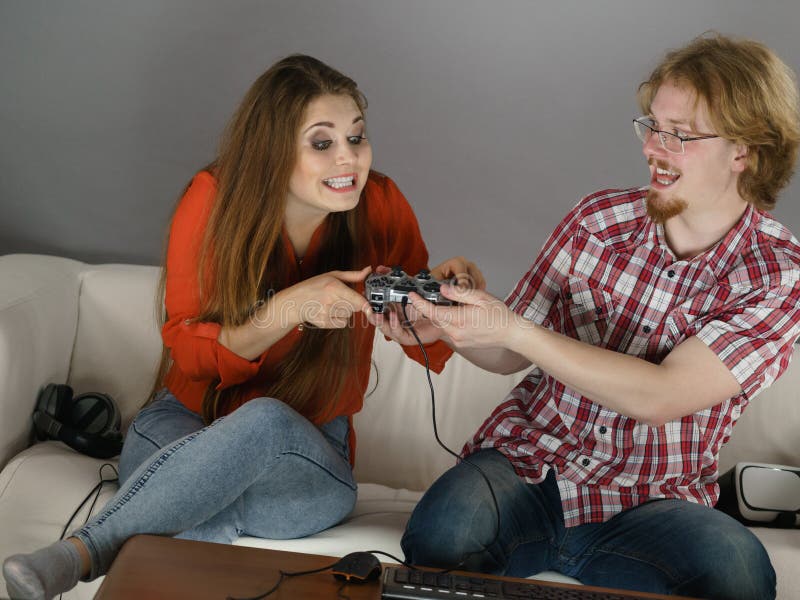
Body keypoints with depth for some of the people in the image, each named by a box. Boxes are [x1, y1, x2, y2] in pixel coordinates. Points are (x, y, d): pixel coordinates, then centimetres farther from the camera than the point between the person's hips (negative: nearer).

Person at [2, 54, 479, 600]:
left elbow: (431, 351, 0)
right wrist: (289, 308, -28)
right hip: (190, 425, -1)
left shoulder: (380, 207, -9)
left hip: (311, 459, 1)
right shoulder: (215, 200, -12)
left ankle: (83, 554, -33)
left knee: (268, 421, -36)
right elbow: (186, 351, -10)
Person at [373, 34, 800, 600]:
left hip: (649, 504, -1)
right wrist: (444, 327, -13)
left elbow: (657, 396, -20)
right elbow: (512, 356, 9)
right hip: (525, 462, 2)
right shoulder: (602, 216, 1)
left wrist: (510, 329, -26)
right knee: (443, 531, -32)